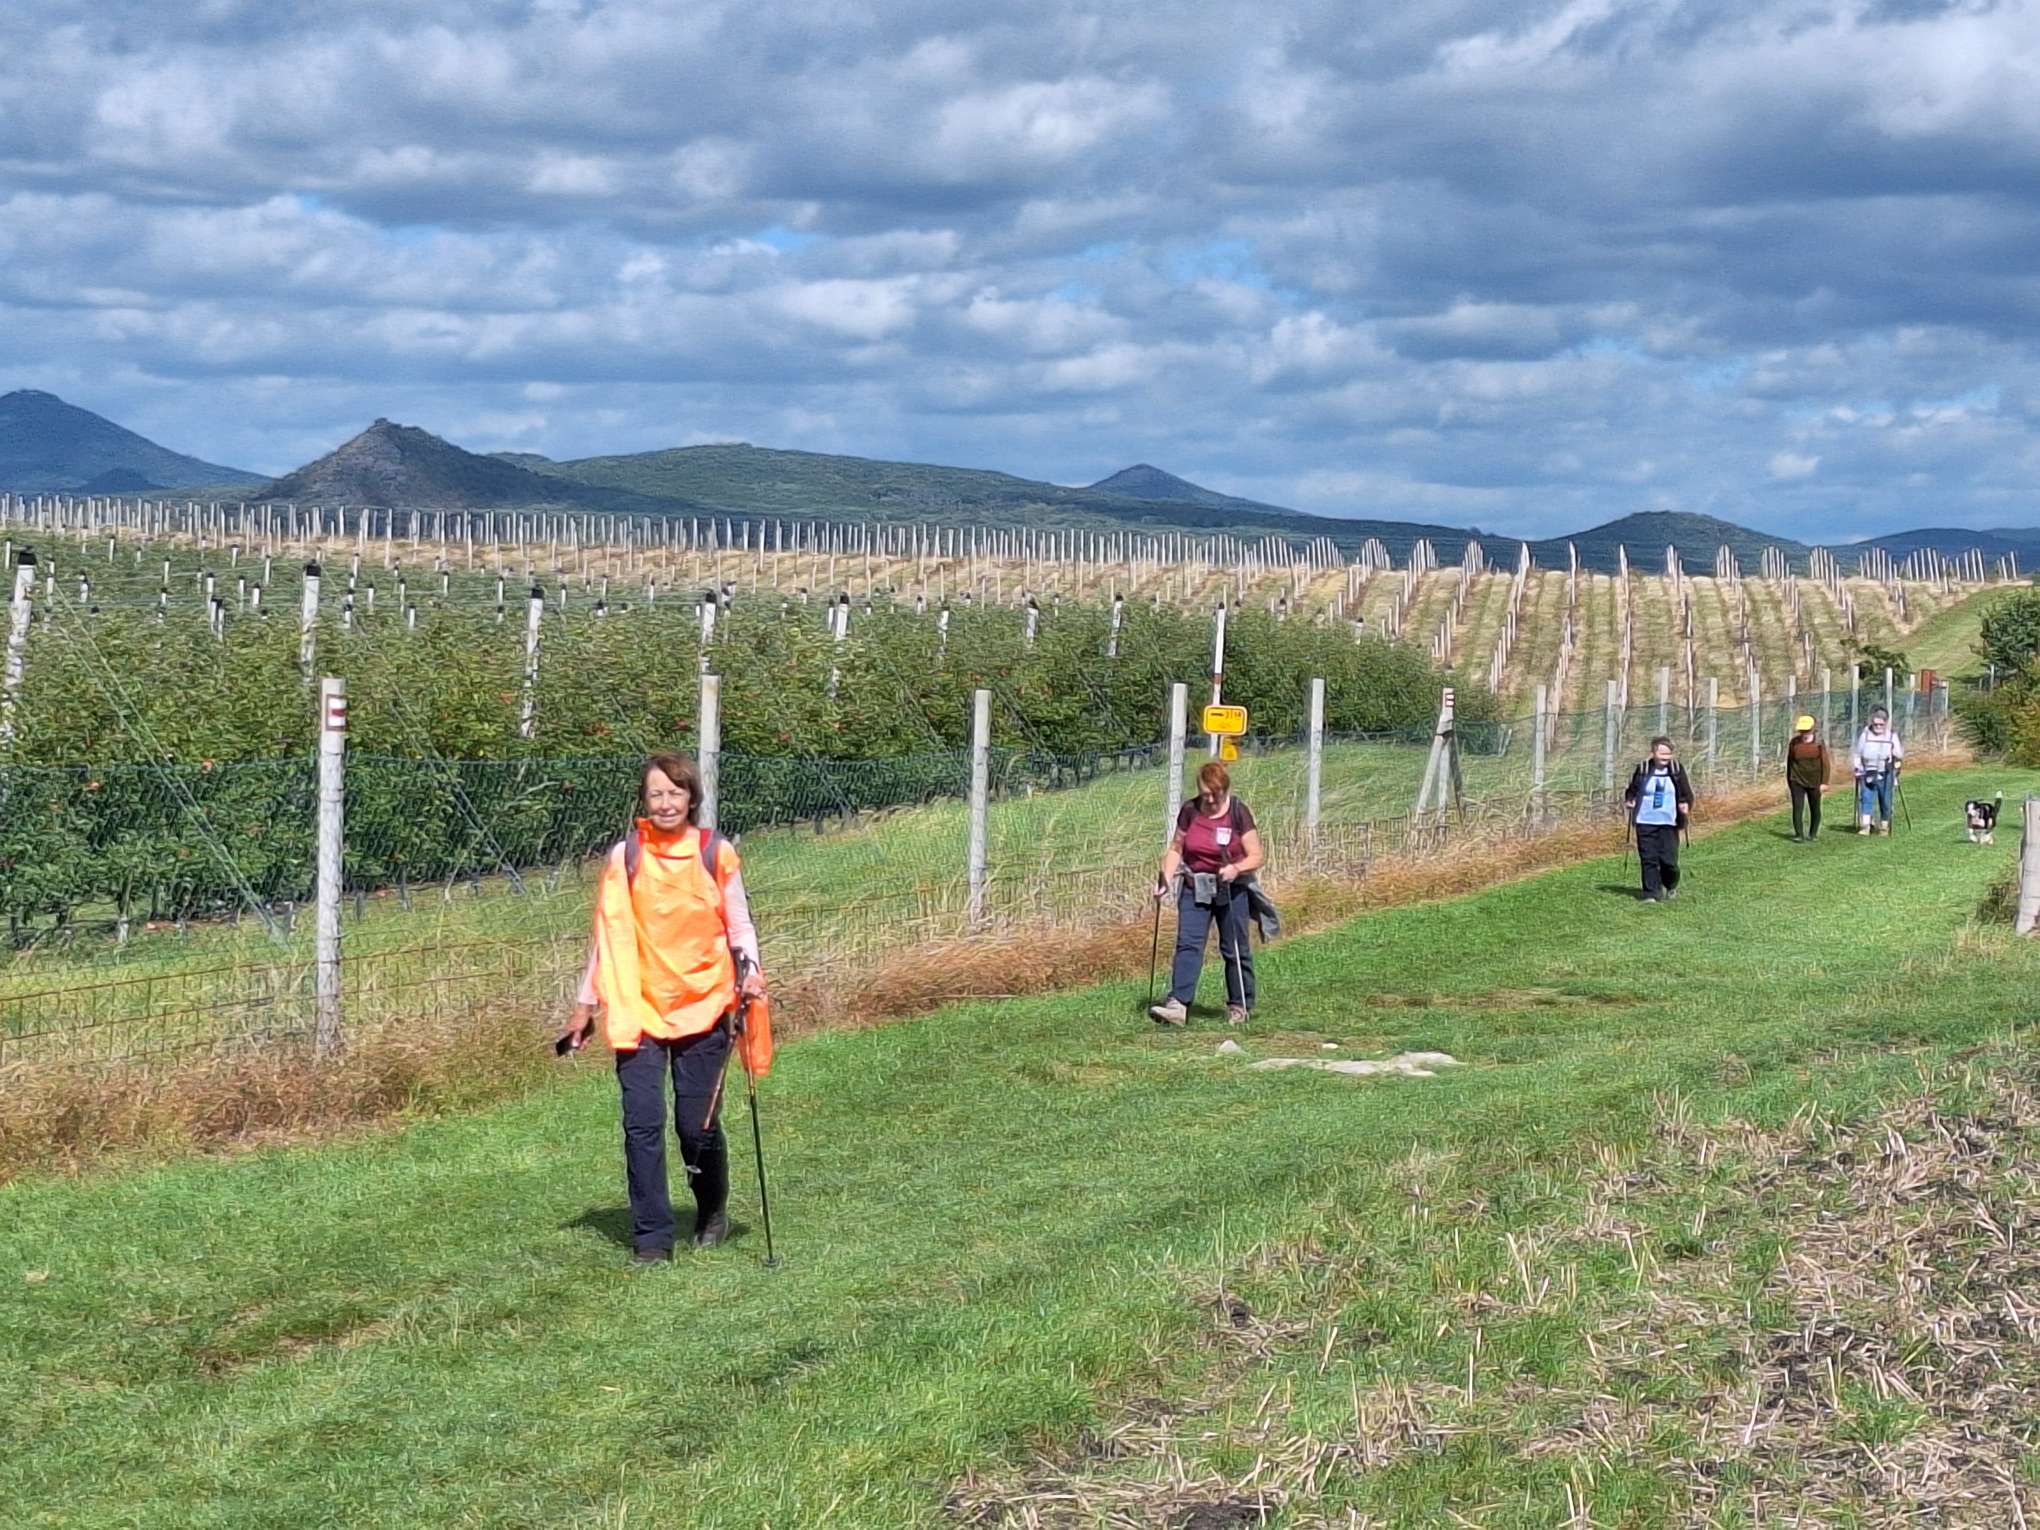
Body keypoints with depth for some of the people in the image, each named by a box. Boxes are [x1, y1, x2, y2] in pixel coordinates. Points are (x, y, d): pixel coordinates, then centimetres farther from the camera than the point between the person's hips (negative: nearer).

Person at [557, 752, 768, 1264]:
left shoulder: (716, 854, 0)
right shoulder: (625, 856, 2)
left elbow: (738, 925, 8)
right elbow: (609, 932, 9)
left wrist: (750, 971, -10)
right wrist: (586, 1004, 10)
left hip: (703, 1006, -1)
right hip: (638, 1009, 1)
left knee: (698, 1125, 2)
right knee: (642, 1124, -7)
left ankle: (711, 1215, 29)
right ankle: (651, 1237, 1)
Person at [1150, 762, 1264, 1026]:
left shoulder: (1238, 812, -8)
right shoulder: (1190, 811, 0)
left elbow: (1255, 857, -8)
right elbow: (1176, 848, 9)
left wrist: (1236, 868, -27)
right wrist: (1166, 878, -6)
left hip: (1231, 891, -2)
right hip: (1194, 889, 2)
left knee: (1234, 949, 5)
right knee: (1188, 944, -10)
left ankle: (1240, 1006, 17)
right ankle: (1177, 1004, -19)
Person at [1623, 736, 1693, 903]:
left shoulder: (1677, 770, -1)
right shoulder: (1642, 770, 0)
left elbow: (1687, 793, 7)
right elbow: (1632, 790, 13)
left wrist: (1686, 805, -13)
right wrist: (1629, 801, -7)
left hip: (1668, 822, -1)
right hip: (1645, 822, 1)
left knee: (1668, 859, -2)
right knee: (1648, 859, -3)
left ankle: (1671, 886, 26)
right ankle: (1650, 893, 4)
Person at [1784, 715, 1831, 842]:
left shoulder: (1818, 743, -5)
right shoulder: (1794, 742, 1)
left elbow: (1825, 763, -3)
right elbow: (1789, 762, 11)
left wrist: (1824, 782, -8)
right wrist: (1788, 781, 14)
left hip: (1814, 782, -1)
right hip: (1797, 781, 1)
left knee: (1815, 808, 10)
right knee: (1797, 807, -10)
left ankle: (1813, 833, 26)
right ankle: (1798, 835, -10)